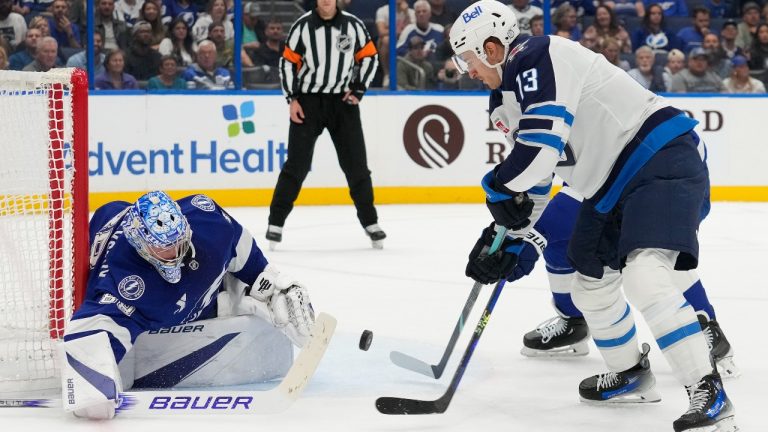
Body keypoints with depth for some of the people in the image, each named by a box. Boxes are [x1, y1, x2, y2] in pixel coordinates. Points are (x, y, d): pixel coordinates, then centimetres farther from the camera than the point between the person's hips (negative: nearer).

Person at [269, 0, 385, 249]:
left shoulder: (353, 25, -1)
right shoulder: (303, 26, -5)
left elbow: (369, 57, 7)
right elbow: (288, 62, 0)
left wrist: (358, 90, -1)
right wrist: (292, 99, -6)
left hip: (342, 100, 2)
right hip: (308, 100, -1)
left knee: (356, 164, 4)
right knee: (297, 164, -4)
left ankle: (370, 222, 15)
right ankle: (276, 222, 1)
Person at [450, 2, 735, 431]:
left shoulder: (536, 58, -18)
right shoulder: (510, 95, 14)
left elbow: (541, 149, -27)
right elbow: (534, 172, 22)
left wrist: (497, 187, -9)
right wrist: (510, 239, 19)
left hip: (664, 158, -11)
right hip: (614, 182, 11)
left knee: (643, 273, -27)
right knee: (591, 283, 17)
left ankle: (710, 397, -27)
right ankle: (631, 374, 38)